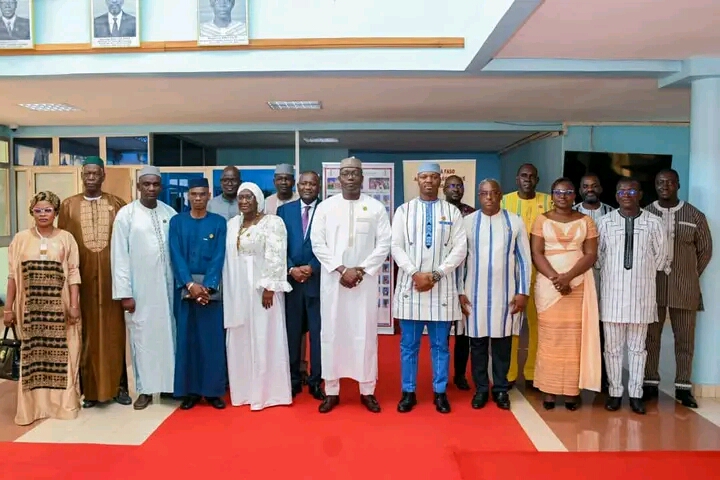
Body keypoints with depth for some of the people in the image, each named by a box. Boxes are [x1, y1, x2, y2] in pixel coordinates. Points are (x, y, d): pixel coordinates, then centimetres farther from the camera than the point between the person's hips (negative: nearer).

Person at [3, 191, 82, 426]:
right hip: (30, 308, 1)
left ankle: (63, 403, 14)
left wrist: (74, 305, -7)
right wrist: (8, 307, 3)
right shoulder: (21, 239, 5)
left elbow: (73, 273, -1)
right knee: (32, 354, 5)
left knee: (60, 353, 4)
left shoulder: (66, 238, 2)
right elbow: (13, 276, 5)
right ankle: (33, 404, 15)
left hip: (59, 308, -1)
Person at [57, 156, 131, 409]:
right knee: (86, 334, 5)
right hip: (82, 278, 1)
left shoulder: (117, 204, 5)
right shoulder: (68, 205, 6)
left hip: (110, 278, 0)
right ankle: (89, 389, 15)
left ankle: (119, 386, 14)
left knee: (114, 333, 5)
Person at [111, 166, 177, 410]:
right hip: (139, 288, -2)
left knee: (168, 333, 9)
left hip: (167, 285, 2)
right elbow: (119, 256, -5)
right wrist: (125, 292, -9)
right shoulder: (126, 214, -4)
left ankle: (170, 383, 23)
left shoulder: (170, 213, 3)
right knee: (142, 336, 6)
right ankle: (145, 388, 18)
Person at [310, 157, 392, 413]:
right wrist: (342, 269, -10)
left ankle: (367, 390, 16)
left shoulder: (376, 207, 3)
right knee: (331, 332, 4)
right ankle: (331, 390, 16)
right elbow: (318, 243, -1)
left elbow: (384, 243, -1)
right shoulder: (325, 206, 4)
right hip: (333, 279, 1)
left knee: (365, 334, 4)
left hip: (365, 280, 0)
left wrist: (361, 270, -11)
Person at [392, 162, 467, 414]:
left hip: (442, 287, 0)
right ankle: (408, 392, 19)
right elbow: (396, 246, -1)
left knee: (440, 344, 8)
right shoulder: (404, 210, 6)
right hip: (410, 285, 0)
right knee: (409, 344, 7)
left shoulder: (452, 212, 6)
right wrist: (415, 273, -13)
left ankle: (440, 392, 21)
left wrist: (436, 274, -11)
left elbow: (460, 248, -1)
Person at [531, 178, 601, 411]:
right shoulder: (542, 220, 6)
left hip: (578, 285, 1)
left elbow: (591, 255, 0)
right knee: (549, 336, -1)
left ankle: (572, 390, 7)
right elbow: (536, 254, -2)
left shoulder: (585, 221, 8)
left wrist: (568, 276, -15)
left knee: (575, 336, 0)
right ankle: (549, 389, 6)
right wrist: (555, 278, -15)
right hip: (548, 284, 0)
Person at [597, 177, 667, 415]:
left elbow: (660, 253, 10)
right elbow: (597, 254, 8)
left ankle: (635, 394, 20)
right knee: (612, 347, 6)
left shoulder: (653, 222, -2)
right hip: (612, 293, 0)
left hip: (641, 293, 0)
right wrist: (610, 274, 9)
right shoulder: (605, 222, -2)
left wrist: (646, 275, 12)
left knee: (637, 347, 10)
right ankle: (615, 392, 18)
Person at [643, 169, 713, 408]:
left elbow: (705, 250, 9)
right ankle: (650, 383, 17)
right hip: (651, 285, 0)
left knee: (685, 338, 7)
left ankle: (683, 387, 18)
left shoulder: (695, 216, 2)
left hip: (684, 287, 0)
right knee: (650, 336, 6)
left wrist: (690, 276, 8)